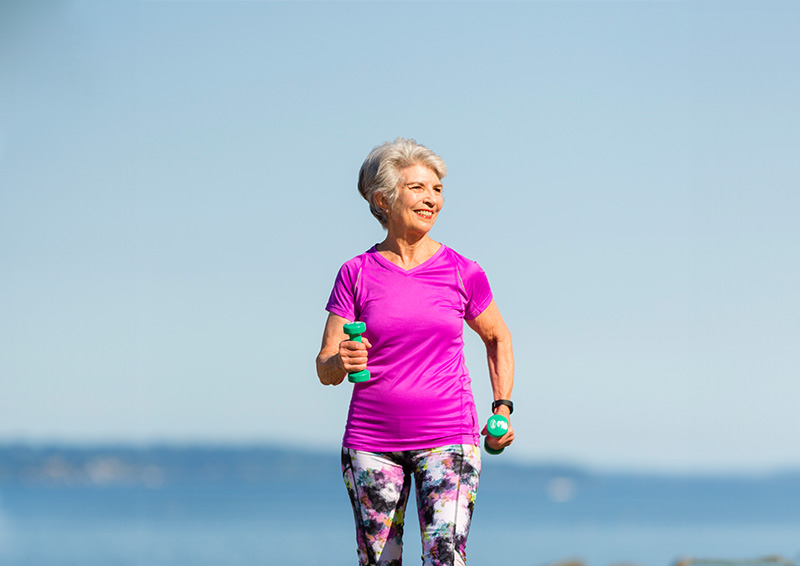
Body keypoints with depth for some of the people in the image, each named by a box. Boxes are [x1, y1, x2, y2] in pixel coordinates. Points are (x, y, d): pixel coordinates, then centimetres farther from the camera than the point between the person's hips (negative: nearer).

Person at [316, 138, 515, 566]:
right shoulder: (357, 275, 0)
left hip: (447, 438, -1)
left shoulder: (462, 274, 1)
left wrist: (503, 408, 8)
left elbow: (498, 338, 19)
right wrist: (341, 362, -22)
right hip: (371, 442, 1)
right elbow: (325, 369, 1)